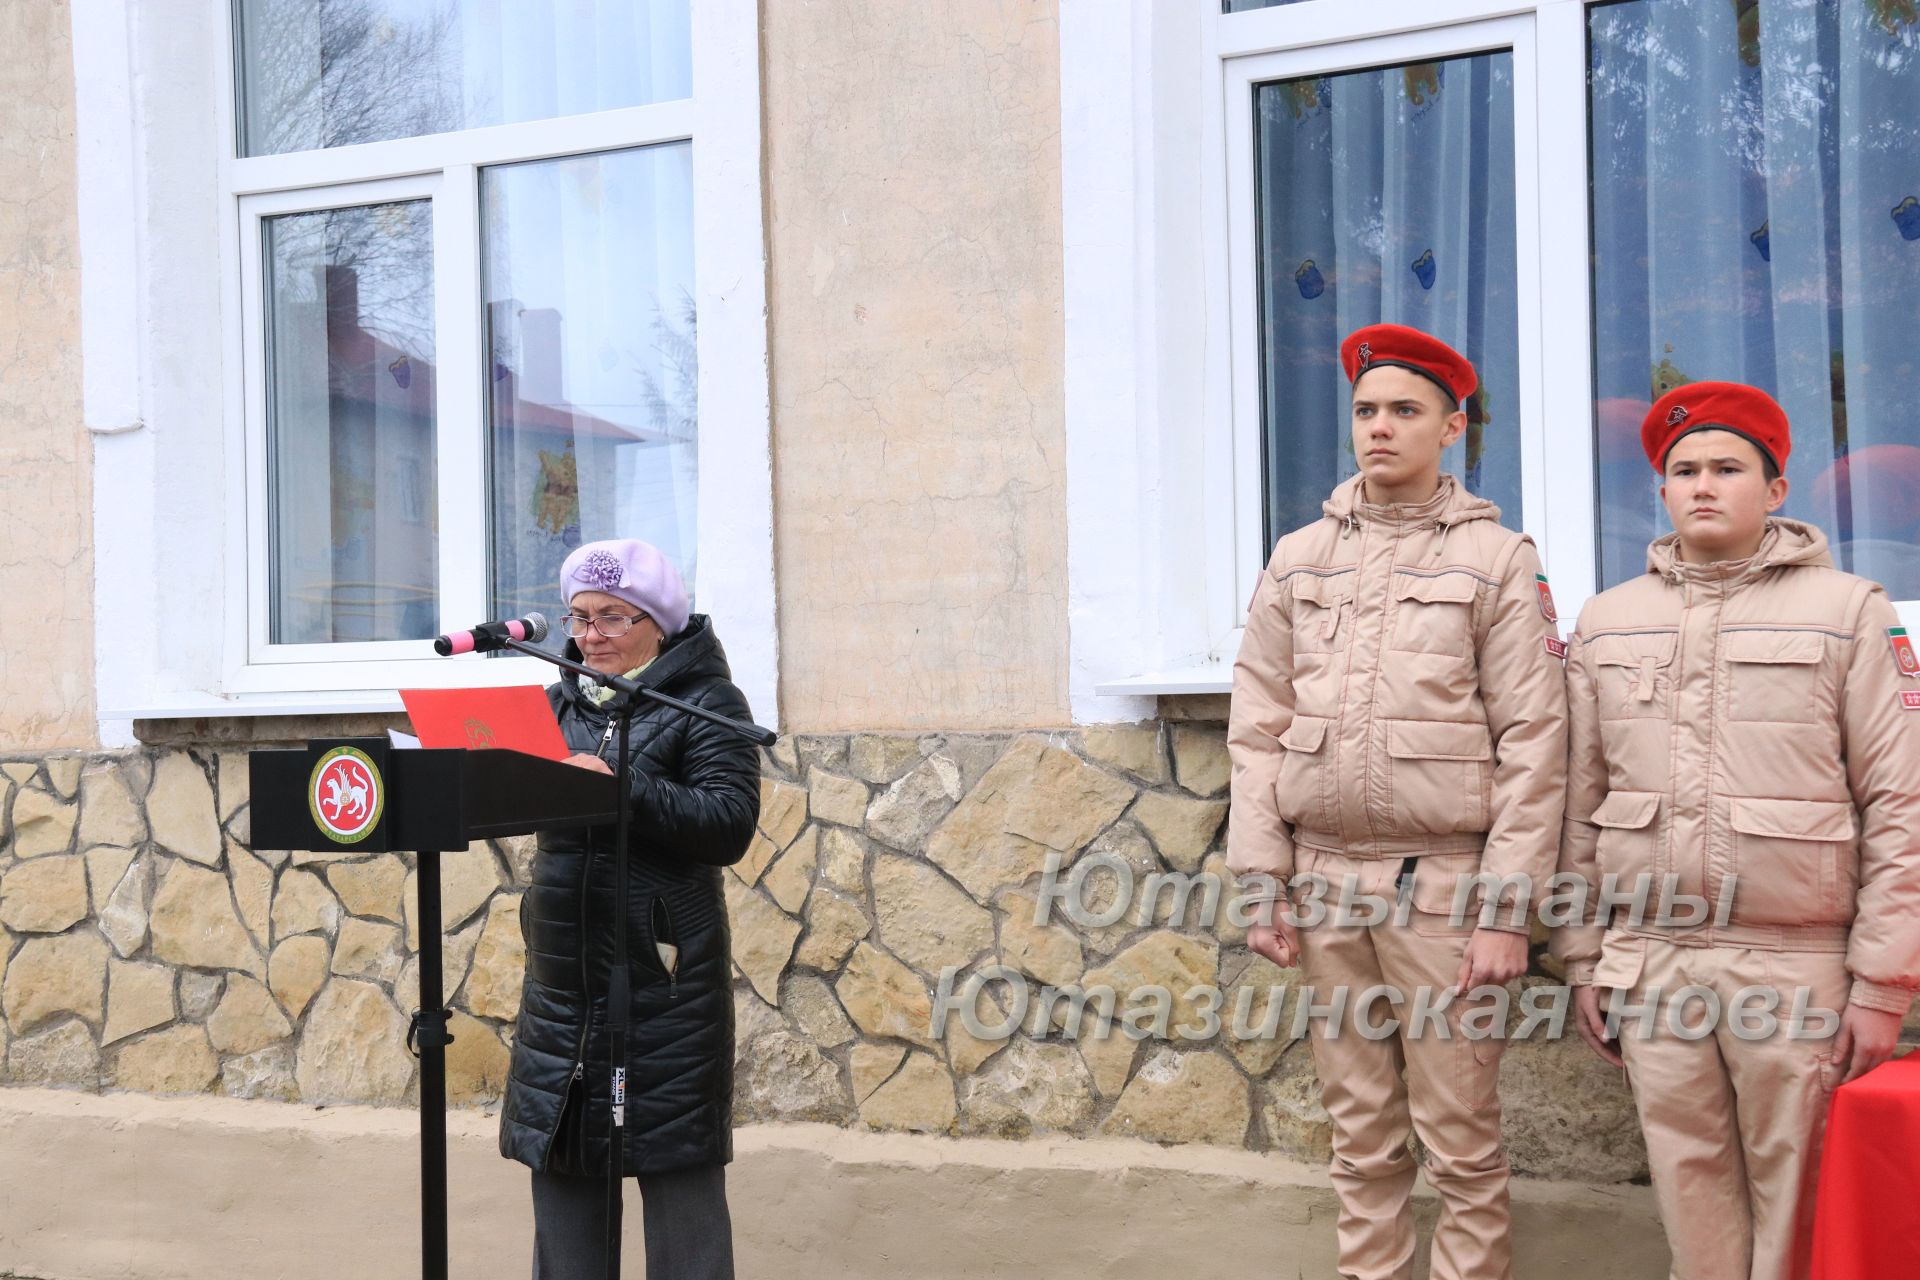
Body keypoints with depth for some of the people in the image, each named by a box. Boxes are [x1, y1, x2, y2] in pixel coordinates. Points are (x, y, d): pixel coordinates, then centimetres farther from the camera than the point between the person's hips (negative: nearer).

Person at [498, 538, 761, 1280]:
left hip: (663, 976, -6)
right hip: (563, 974, 6)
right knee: (559, 1156, 10)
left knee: (677, 1164, 0)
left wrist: (622, 788, -24)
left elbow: (730, 825, -14)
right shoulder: (562, 700, 13)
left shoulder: (704, 702, -4)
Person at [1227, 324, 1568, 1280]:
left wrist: (1506, 911, -10)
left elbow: (1533, 745, -4)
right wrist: (1261, 883, 2)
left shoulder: (1497, 561, 0)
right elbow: (1257, 734, 9)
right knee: (1361, 1136, 11)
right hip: (1325, 878, 4)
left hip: (1441, 879, -3)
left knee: (1459, 1137, 0)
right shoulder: (1298, 561, 10)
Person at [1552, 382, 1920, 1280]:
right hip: (1650, 962, 3)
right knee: (1690, 1187, 7)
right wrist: (1582, 960, 9)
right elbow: (1581, 807, 13)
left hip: (1797, 966, -3)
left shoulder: (1848, 611, 1)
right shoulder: (1606, 622, 11)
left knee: (1795, 1196, 2)